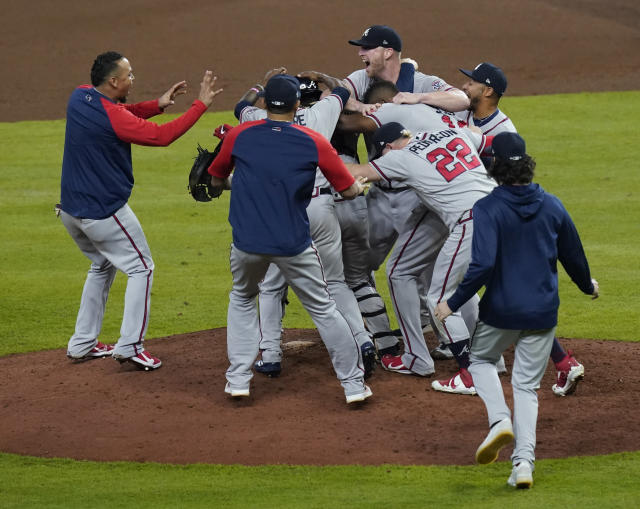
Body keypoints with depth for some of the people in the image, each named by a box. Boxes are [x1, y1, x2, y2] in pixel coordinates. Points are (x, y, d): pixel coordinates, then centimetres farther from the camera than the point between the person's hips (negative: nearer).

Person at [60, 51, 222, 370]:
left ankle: (82, 344, 27)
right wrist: (200, 104, -18)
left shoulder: (79, 97, 1)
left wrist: (158, 104, 3)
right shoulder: (113, 117, -23)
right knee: (140, 268, 5)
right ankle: (130, 346, -2)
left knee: (103, 266, 27)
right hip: (104, 211, -8)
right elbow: (162, 136, -22)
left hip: (70, 211, 8)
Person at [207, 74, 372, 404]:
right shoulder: (314, 142, -4)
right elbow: (349, 190, 1)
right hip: (294, 245, -1)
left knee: (242, 299, 26)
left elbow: (216, 181, 15)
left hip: (247, 243, 1)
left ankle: (238, 379, 16)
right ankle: (353, 383, 14)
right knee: (323, 309, 13)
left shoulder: (238, 136, -1)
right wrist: (361, 185, 24)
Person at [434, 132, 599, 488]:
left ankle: (500, 419, -1)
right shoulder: (552, 206, 1)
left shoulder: (488, 209, -14)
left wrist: (453, 304, -13)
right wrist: (588, 285, 33)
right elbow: (573, 255, 13)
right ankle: (524, 461, -1)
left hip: (502, 310, -3)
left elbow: (483, 265, -23)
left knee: (481, 359, 24)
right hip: (543, 312, 3)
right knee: (527, 386, 13)